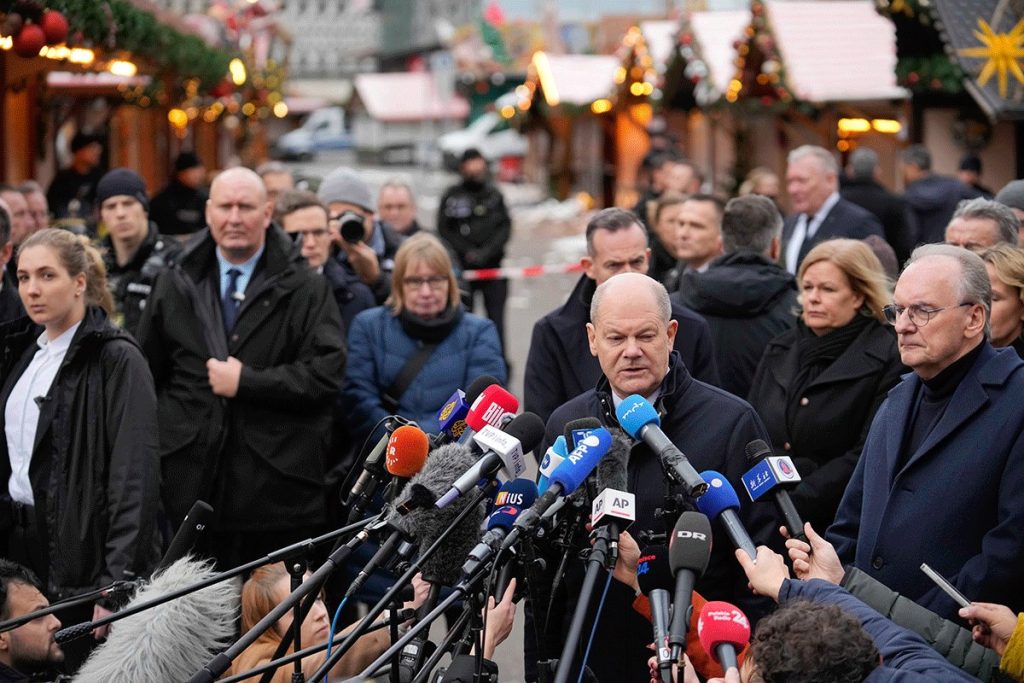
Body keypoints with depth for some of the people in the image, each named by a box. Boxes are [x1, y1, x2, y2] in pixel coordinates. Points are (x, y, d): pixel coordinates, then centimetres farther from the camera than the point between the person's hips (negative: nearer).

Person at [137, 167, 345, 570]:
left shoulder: (304, 289, 2)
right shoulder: (175, 286, 13)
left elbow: (327, 371, -9)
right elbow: (148, 374, 20)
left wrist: (246, 382, -11)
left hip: (277, 487, -3)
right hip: (194, 484, 3)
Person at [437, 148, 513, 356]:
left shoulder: (494, 194, 6)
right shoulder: (451, 196, 1)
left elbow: (505, 226, 3)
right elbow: (444, 230, 0)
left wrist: (487, 252, -10)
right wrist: (467, 253, -10)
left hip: (492, 266, 1)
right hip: (462, 267, -1)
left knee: (496, 318, -3)